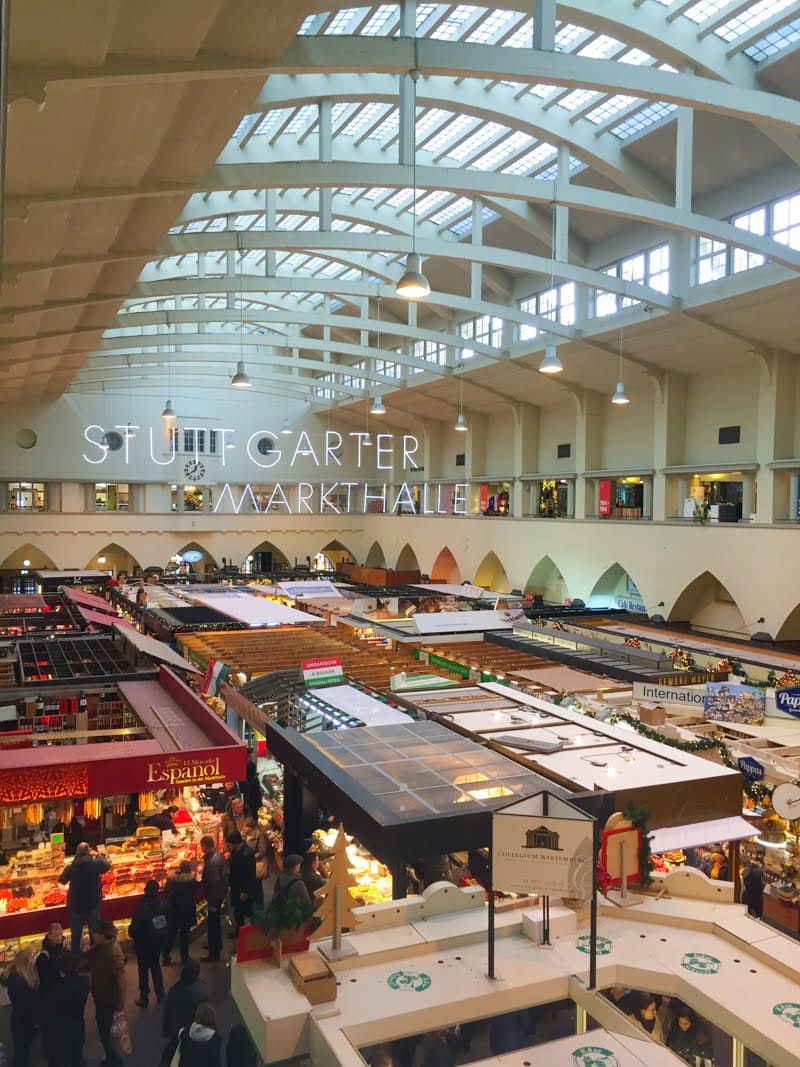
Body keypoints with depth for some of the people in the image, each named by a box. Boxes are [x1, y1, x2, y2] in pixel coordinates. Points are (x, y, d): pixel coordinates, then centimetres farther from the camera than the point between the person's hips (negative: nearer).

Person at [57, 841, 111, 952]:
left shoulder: (70, 867, -12)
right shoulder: (96, 863, -16)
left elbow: (62, 880, 6)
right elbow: (107, 866, 5)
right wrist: (98, 856, 15)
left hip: (75, 905, 1)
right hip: (93, 904, -1)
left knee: (75, 934, 16)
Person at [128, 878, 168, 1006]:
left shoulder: (142, 908, -31)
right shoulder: (163, 903, -15)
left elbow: (134, 927, -20)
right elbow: (168, 920, -1)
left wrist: (132, 935, 2)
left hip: (144, 942, -5)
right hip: (159, 939, 5)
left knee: (143, 969, 15)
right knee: (155, 965, 24)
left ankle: (144, 998, 26)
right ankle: (160, 995, 32)